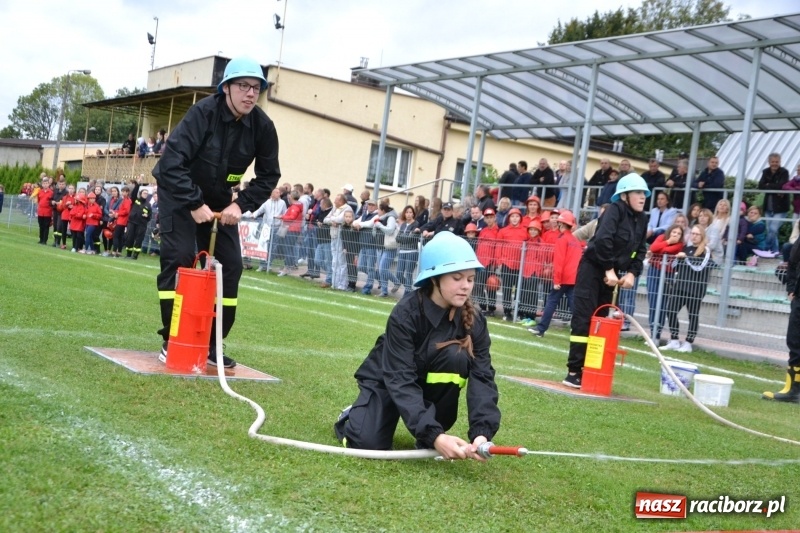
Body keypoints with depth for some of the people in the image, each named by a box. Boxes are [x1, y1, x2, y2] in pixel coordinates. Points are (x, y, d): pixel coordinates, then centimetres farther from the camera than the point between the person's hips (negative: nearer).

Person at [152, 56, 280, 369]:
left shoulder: (263, 127, -14)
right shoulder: (204, 112, -27)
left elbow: (269, 175, -5)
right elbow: (172, 161, -32)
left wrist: (241, 205, -18)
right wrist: (194, 204, -35)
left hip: (219, 199, 5)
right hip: (179, 192, -5)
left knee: (230, 265, -2)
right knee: (179, 258, -16)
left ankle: (211, 344, 7)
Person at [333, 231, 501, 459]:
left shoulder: (474, 321, -18)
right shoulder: (405, 314, -30)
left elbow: (482, 376, -25)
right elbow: (400, 380, -35)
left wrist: (482, 431, -43)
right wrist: (433, 435, -47)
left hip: (430, 383, 3)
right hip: (386, 381, -3)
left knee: (456, 355, -29)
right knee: (368, 444, -27)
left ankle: (428, 442, -11)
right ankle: (353, 416, 12)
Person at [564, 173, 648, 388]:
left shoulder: (642, 219, 10)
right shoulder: (615, 209, -13)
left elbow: (640, 250, 10)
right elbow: (603, 239, -25)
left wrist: (632, 272, -6)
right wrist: (608, 269, -24)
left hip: (611, 273, 8)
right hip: (593, 268, -8)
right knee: (583, 320, -9)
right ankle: (573, 372, -7)